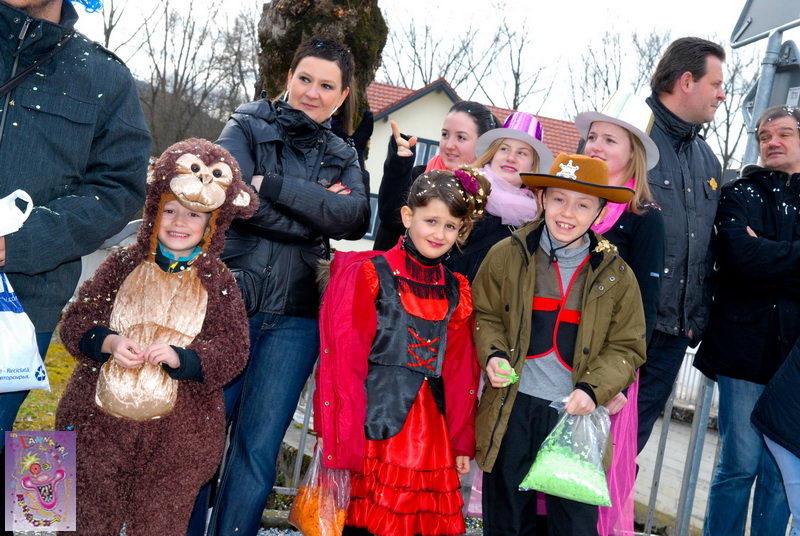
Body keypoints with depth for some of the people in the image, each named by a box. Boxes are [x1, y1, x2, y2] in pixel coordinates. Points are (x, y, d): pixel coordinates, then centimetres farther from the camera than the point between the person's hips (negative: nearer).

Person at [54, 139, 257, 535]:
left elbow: (233, 352, -6)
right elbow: (75, 320, 2)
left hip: (177, 435, -1)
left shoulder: (219, 283, 0)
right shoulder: (124, 265, 3)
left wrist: (180, 357, -21)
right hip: (100, 421, 1)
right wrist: (108, 342, -18)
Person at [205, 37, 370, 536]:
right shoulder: (247, 128, 4)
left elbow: (356, 218, -7)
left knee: (258, 448, 6)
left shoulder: (343, 157, 14)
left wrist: (273, 185, -12)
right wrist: (317, 214, -10)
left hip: (294, 317, 3)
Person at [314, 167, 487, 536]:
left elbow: (459, 373, 15)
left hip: (429, 432, 5)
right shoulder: (369, 275, -4)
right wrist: (344, 444, -11)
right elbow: (344, 363, -8)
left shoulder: (456, 290, 12)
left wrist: (463, 443, 13)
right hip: (377, 427, -5)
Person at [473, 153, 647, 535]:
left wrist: (593, 389, -11)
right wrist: (493, 354, -10)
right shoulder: (507, 256, 1)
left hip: (576, 413, 0)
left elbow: (627, 346, 4)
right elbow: (485, 315, 9)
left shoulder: (616, 275, 2)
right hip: (512, 408, 0)